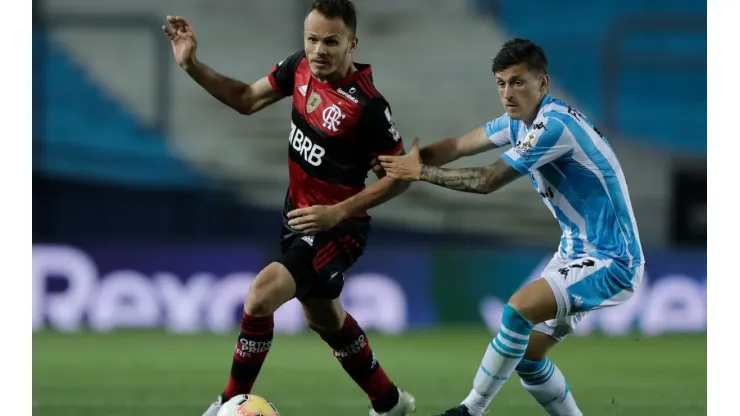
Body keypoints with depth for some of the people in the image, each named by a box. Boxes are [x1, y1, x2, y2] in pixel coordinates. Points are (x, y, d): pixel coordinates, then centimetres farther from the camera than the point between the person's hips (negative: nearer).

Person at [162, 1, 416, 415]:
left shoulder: (367, 104, -27)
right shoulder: (301, 66, -8)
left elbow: (399, 175, -17)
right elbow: (247, 99, 7)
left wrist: (338, 213, -23)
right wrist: (192, 66, -5)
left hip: (335, 229, -8)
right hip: (300, 217, 8)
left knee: (260, 297, -22)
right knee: (325, 319, 23)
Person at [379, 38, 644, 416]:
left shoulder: (554, 125, -24)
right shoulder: (521, 120, 5)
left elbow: (488, 180, -23)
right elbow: (459, 146, 6)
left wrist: (421, 171, -14)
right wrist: (410, 160, -11)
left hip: (610, 261, -10)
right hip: (578, 251, 10)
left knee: (520, 309, -26)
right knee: (527, 354, 8)